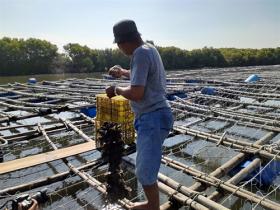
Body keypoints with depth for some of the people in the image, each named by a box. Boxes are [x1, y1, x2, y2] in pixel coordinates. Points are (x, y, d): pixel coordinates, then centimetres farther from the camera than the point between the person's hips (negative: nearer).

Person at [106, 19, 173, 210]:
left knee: (145, 172, 0)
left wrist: (117, 90, -7)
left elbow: (136, 93, -24)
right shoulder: (149, 48, 13)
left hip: (152, 118, -10)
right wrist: (123, 72, 29)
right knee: (145, 168, 21)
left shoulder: (141, 53, -17)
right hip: (153, 116, 10)